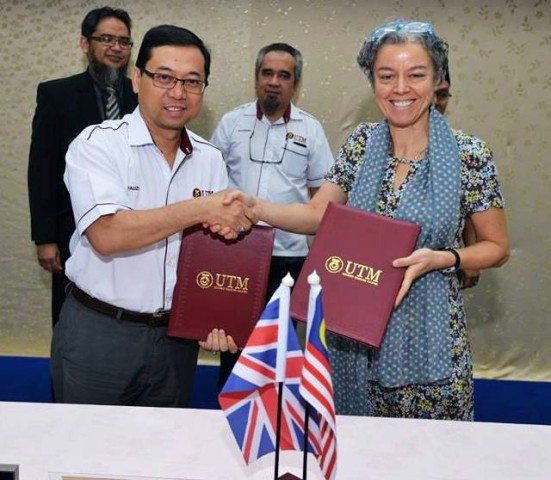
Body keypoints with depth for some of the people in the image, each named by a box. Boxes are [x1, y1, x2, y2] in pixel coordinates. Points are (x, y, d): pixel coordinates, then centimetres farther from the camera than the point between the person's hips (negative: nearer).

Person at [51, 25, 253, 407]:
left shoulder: (211, 160, 4)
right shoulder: (97, 144, -10)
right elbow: (107, 235, -24)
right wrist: (199, 209, -25)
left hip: (177, 335, 4)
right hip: (97, 334, -4)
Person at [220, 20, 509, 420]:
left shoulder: (469, 155, -8)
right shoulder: (362, 143, 2)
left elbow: (497, 248, -1)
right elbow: (316, 215, 4)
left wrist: (439, 258, -19)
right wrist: (253, 206, -11)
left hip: (427, 342, -3)